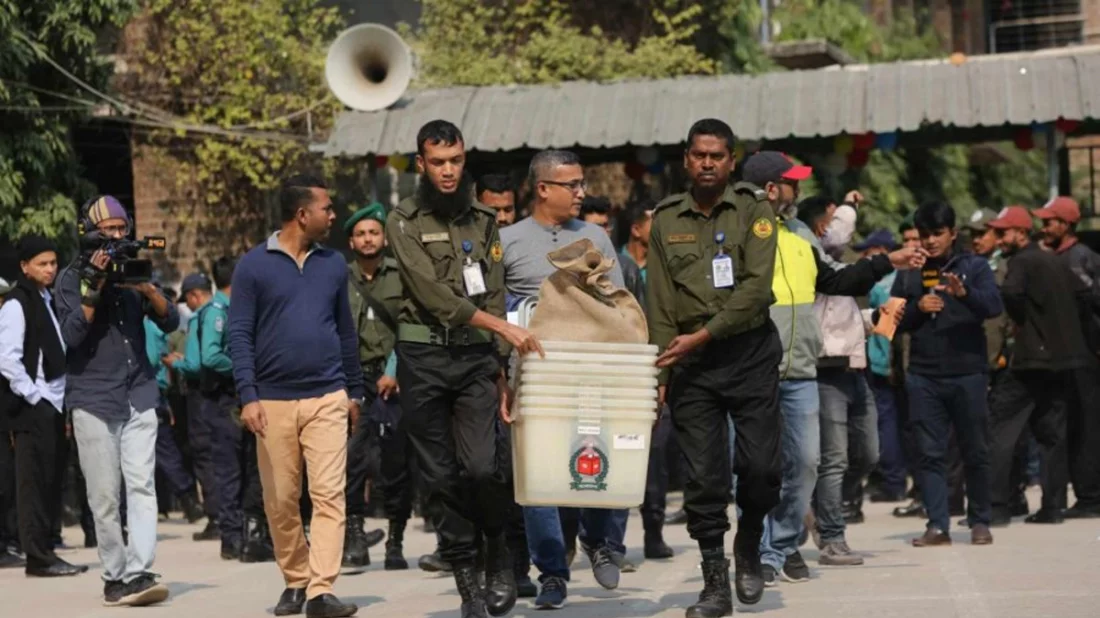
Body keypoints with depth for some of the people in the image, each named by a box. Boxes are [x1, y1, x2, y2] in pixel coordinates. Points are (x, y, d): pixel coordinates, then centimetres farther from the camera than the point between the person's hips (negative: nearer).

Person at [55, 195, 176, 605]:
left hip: (139, 396, 3)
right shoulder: (72, 278, 4)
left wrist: (147, 288, -11)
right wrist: (94, 286, -15)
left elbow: (170, 322, 7)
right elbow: (72, 334, -9)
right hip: (93, 399, -3)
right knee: (105, 495, -3)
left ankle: (139, 573, -15)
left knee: (141, 486, -9)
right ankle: (114, 577, 4)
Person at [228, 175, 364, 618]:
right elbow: (239, 334, -3)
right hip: (273, 401, -1)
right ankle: (295, 582, 20)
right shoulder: (254, 265, -1)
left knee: (328, 495, -9)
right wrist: (248, 396, -11)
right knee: (280, 501, 5)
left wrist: (355, 390, 15)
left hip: (327, 398, 2)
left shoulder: (333, 264, 9)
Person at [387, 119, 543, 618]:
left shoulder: (483, 221, 12)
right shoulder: (404, 221, 0)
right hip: (424, 358, -1)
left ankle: (497, 551, 11)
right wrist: (501, 326, -19)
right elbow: (432, 292, -12)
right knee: (441, 475, 1)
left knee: (480, 465, -14)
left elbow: (494, 298, 10)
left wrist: (501, 371, 2)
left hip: (476, 358, 1)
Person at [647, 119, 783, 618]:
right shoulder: (666, 219, 7)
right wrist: (660, 374, 1)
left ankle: (749, 548, 22)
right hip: (690, 362, 2)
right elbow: (660, 304, 6)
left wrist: (703, 335, -15)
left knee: (762, 465, -6)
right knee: (704, 476, 0)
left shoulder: (754, 209, 0)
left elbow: (757, 287, -11)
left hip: (750, 351, -2)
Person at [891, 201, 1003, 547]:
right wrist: (918, 307, -8)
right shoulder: (909, 274, 11)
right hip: (923, 376, 2)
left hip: (968, 373, -2)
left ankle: (980, 522, 14)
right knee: (930, 453, -1)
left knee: (975, 451, 4)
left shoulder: (974, 267, 3)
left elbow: (994, 306, -12)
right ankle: (937, 525, -2)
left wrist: (964, 292, -31)